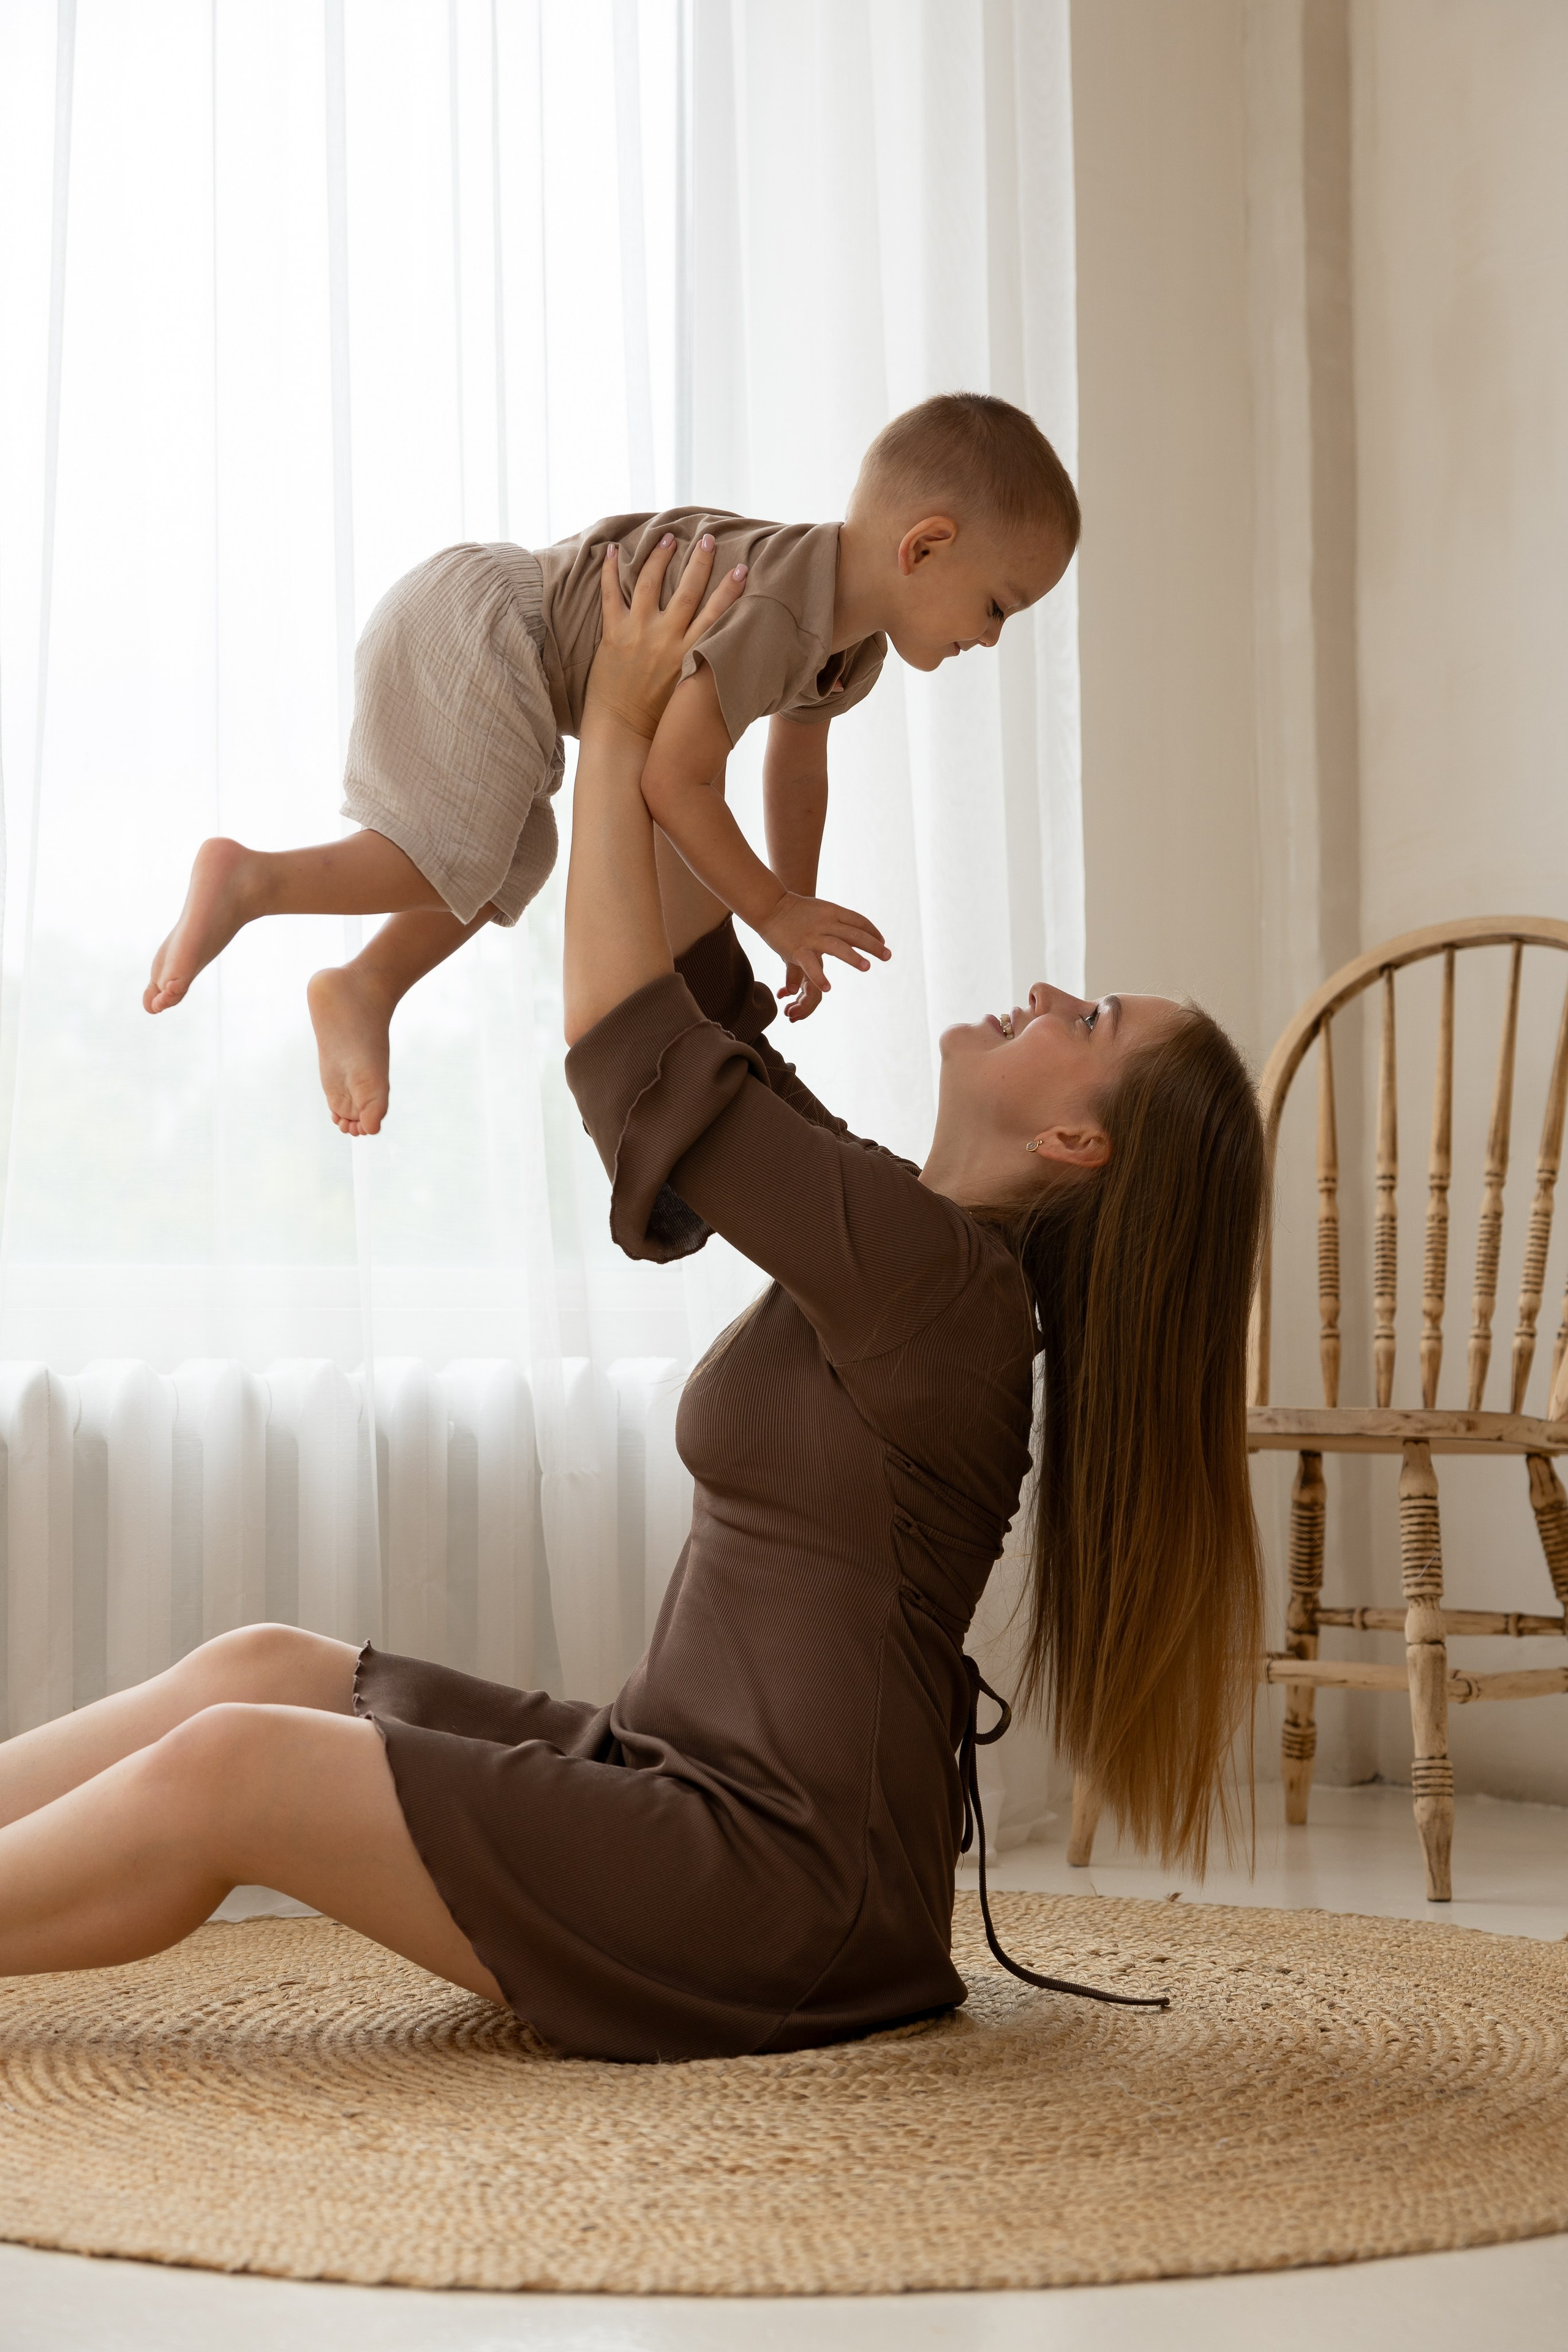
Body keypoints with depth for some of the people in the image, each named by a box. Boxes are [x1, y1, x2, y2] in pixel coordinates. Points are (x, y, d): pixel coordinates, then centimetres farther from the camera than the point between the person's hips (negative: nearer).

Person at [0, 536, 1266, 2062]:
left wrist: (618, 723, -9)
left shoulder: (935, 1272, -19)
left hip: (781, 1889, -10)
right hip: (685, 1779, 10)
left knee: (225, 1774, -16)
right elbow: (698, 1000, 15)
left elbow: (630, 1050, -17)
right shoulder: (916, 1248, 9)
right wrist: (653, 734, 11)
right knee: (262, 1669, 5)